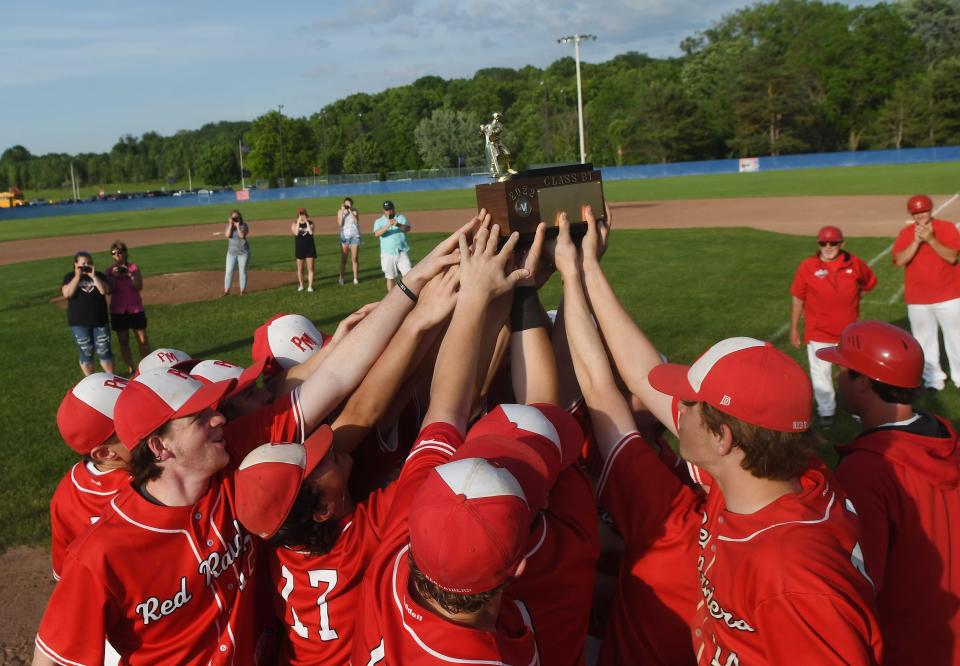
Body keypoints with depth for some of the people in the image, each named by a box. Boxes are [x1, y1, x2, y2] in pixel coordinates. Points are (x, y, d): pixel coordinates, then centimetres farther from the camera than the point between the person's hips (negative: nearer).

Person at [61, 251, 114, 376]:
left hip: (100, 320, 1)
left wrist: (93, 276, -16)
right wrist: (78, 276, -15)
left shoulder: (99, 275, 6)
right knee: (86, 352, 5)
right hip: (79, 322, -1)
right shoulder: (70, 277, 2)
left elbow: (105, 291, -11)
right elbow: (67, 294, -15)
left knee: (104, 351, 3)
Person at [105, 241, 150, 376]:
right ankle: (130, 369, 10)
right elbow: (109, 291, -7)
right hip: (118, 311, 1)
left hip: (135, 309, -1)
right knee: (123, 341, 4)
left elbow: (139, 286, -11)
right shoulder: (110, 270, 0)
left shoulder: (133, 267, -2)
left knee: (143, 340, 2)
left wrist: (129, 274, -25)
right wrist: (114, 276, -19)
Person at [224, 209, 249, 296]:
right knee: (229, 271, 0)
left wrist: (237, 225, -20)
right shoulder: (228, 225, 2)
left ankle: (242, 291, 11)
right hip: (231, 252, 2)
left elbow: (242, 236, -21)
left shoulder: (243, 225, -6)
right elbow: (227, 235, -16)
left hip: (243, 252, -2)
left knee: (243, 271, 3)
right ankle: (226, 291, 5)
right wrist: (231, 224, -17)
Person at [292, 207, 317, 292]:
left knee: (310, 268, -2)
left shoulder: (310, 223, 0)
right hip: (299, 248, 0)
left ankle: (310, 286, 2)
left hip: (310, 248, 0)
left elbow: (311, 232, -18)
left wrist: (307, 222, -18)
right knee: (300, 269, 8)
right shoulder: (294, 224, 0)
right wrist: (298, 222, -21)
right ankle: (301, 285, 22)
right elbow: (296, 233, -19)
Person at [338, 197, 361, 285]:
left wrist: (350, 211, -18)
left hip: (355, 236, -1)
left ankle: (355, 278, 4)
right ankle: (341, 278, 6)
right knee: (343, 259, 0)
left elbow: (356, 221, -16)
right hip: (344, 236, 1)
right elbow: (340, 223, -11)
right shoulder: (340, 212, 1)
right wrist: (343, 212, -16)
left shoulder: (355, 211, -1)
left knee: (355, 258, 0)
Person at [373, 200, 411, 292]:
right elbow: (376, 234, -14)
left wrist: (398, 225, -31)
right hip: (388, 253, 0)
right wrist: (387, 226, -30)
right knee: (390, 277, 5)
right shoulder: (379, 221, 5)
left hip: (402, 252, 0)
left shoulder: (401, 218, 8)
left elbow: (408, 228, -11)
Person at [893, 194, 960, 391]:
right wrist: (916, 241, -23)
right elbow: (900, 261, -13)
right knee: (925, 340, 7)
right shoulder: (905, 233, -1)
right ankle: (933, 378, 18)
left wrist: (931, 239, -25)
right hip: (917, 299, 1)